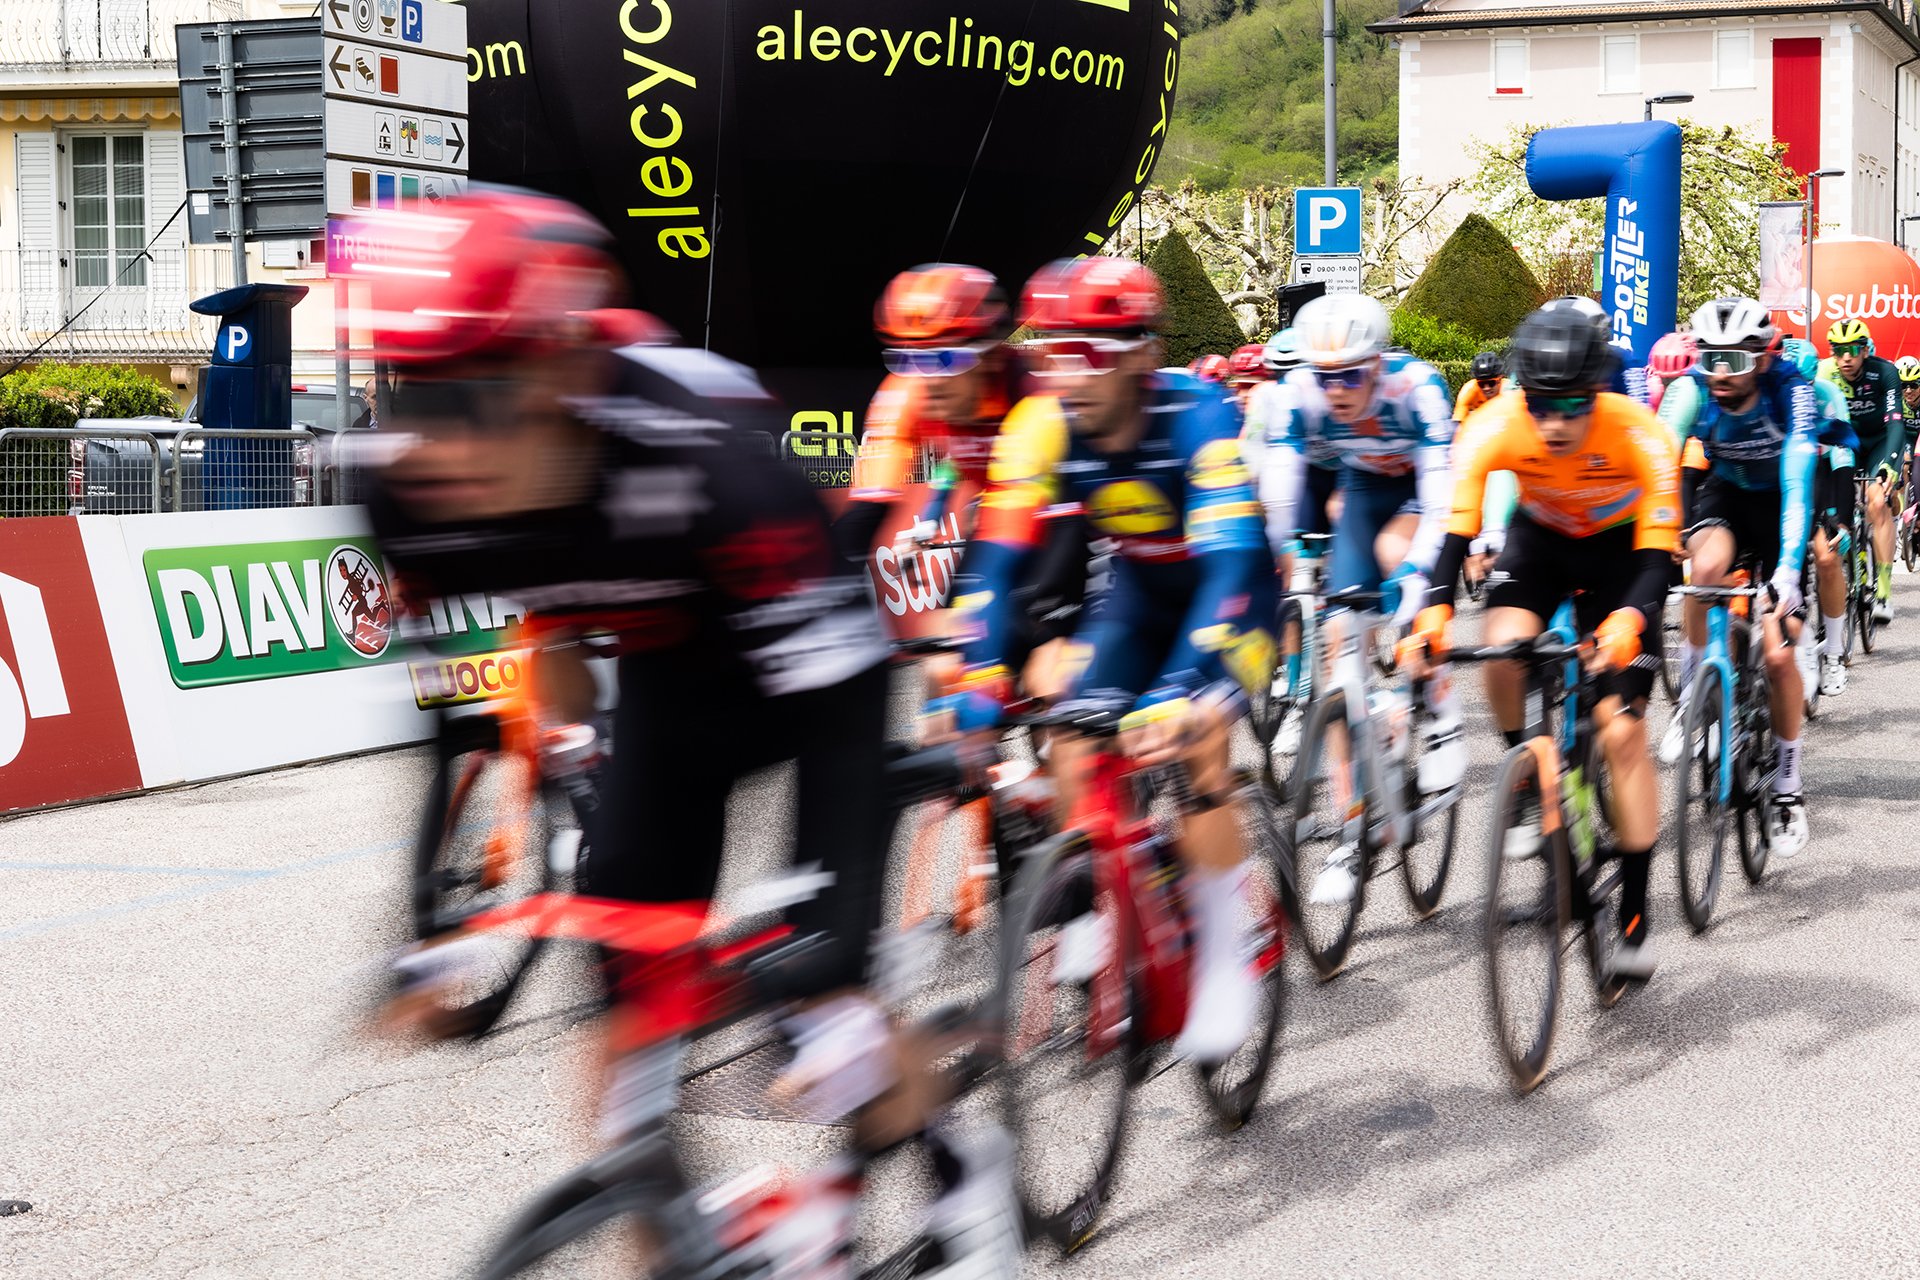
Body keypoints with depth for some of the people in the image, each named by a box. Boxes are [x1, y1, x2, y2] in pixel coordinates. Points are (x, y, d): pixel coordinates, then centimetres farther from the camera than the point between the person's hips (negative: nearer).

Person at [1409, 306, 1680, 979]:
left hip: (1621, 545, -2)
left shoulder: (1639, 434, -33)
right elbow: (1456, 527, -33)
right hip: (1540, 538, 2)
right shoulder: (1494, 429, -29)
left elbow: (1658, 551, -35)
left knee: (1623, 732, -9)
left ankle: (1634, 918, -1)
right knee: (1502, 648, -31)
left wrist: (1629, 618, -55)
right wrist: (1434, 610, -51)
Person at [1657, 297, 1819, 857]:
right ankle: (1691, 697, -16)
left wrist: (1788, 571, -51)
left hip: (1779, 502, -2)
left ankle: (1787, 785, 9)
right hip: (1725, 492, 2)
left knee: (1779, 653, -10)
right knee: (1708, 565, -36)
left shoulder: (1791, 392, -31)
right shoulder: (1691, 390, -25)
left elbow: (1798, 488, -39)